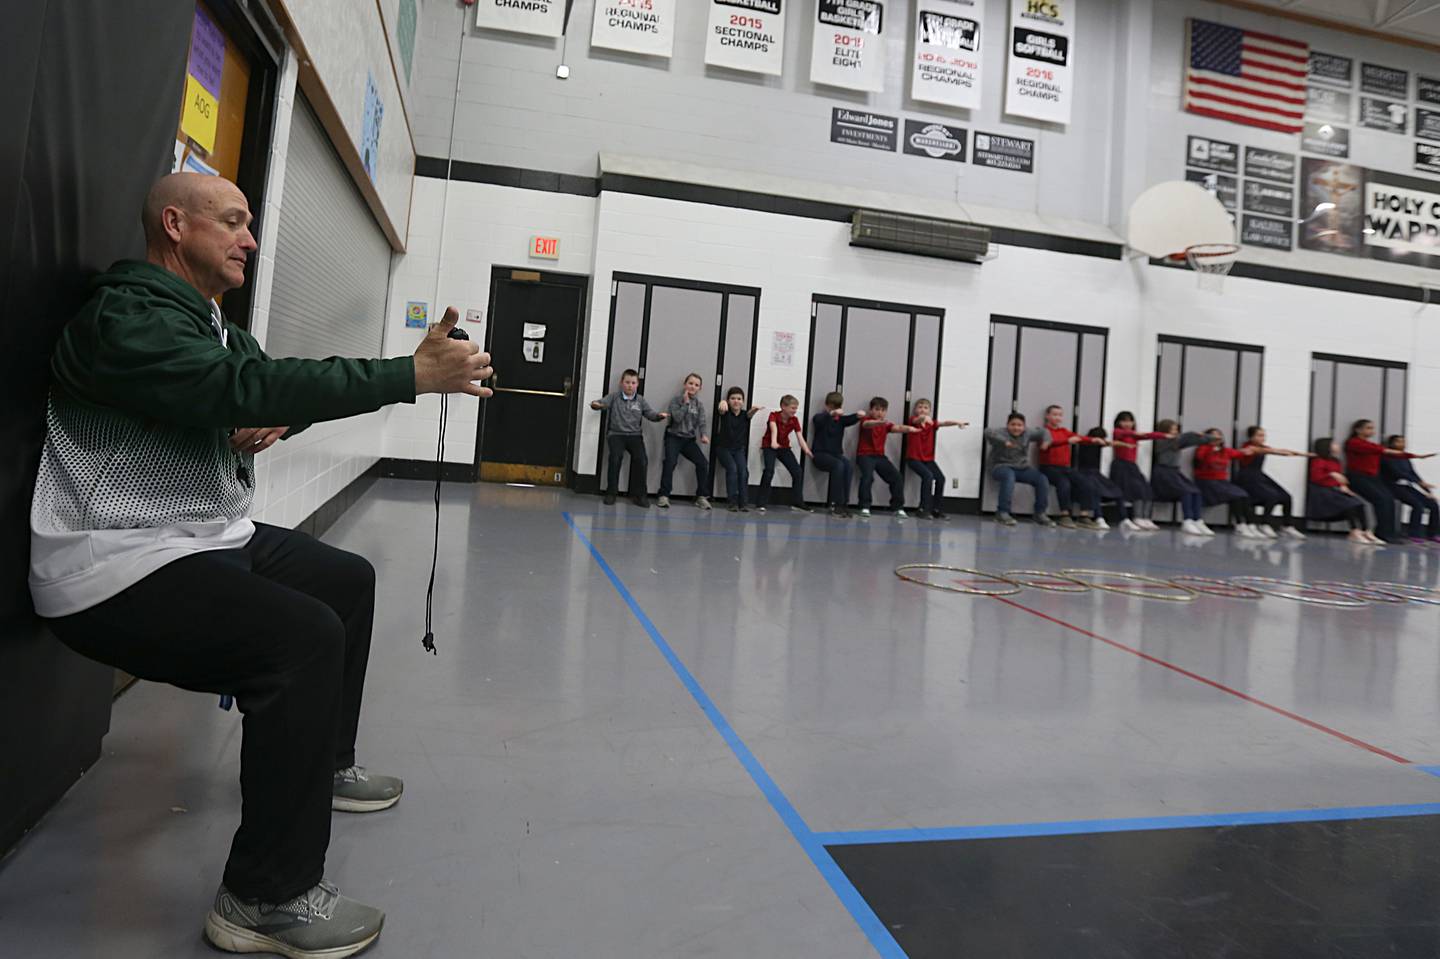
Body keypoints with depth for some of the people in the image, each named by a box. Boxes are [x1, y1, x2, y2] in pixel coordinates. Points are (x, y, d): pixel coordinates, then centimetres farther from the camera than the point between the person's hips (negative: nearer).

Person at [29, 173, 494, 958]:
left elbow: (272, 392, 15)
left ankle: (321, 766, 30)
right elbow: (245, 389, -32)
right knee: (305, 635, -28)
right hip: (120, 565, -11)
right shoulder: (124, 318, -18)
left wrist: (258, 427, -11)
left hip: (214, 537, 11)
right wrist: (412, 376, -32)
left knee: (348, 578, 16)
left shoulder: (211, 324, 15)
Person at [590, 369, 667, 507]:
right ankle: (611, 492, -11)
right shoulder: (614, 397, 6)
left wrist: (660, 415, -18)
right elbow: (602, 402, -5)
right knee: (616, 457, -27)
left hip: (635, 435, 2)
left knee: (641, 459, -21)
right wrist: (595, 404, -29)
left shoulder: (641, 400, 10)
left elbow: (651, 414, 4)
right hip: (616, 434, -1)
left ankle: (639, 494, -4)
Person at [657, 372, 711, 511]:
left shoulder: (699, 404, 9)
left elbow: (703, 422, -4)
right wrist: (686, 402, -15)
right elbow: (677, 418, -16)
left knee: (703, 463, -13)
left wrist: (704, 435, -23)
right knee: (670, 462, -27)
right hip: (674, 437, -3)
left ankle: (701, 497, 0)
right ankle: (664, 496, -19)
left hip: (689, 439, 4)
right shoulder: (676, 400, -1)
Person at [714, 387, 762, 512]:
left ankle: (742, 502, -13)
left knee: (744, 471, -19)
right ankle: (732, 501, -18)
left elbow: (750, 414, -26)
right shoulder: (725, 412, -9)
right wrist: (723, 403, -60)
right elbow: (722, 410, -33)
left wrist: (754, 410, -52)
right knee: (732, 468, -24)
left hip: (739, 449, 2)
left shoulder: (744, 414, -2)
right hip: (723, 448, -2)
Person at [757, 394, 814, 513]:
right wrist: (773, 442, -58)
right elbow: (774, 429, -38)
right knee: (769, 470, -28)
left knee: (798, 472, -5)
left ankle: (797, 502, 11)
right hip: (769, 447, -5)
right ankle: (761, 503, -20)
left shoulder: (795, 420, -5)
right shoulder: (774, 415, -18)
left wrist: (807, 450, -34)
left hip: (784, 448, 5)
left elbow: (800, 437, -15)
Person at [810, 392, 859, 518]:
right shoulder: (820, 417, 0)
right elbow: (818, 420, -26)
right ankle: (835, 504, -29)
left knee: (848, 467, -27)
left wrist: (857, 415, -34)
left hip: (836, 454, 4)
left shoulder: (840, 419, 12)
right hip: (820, 454, -4)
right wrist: (831, 413, -46)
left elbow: (850, 420, -9)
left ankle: (844, 503, -25)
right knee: (839, 465, -32)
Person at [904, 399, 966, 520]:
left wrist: (957, 422, -28)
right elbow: (917, 420, -30)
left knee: (941, 478, -9)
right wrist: (923, 417, -54)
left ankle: (936, 509, 6)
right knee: (928, 475, -26)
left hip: (928, 459, 5)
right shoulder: (913, 420, -7)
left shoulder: (931, 423, 7)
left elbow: (944, 423, -9)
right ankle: (924, 508, -19)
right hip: (913, 458, -5)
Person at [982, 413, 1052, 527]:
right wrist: (1005, 441, -40)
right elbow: (988, 432, -30)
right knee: (1009, 476, -40)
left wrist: (1045, 441, -3)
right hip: (1002, 466, -6)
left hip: (1022, 468, 6)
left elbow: (1042, 432, 19)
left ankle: (1040, 514, -3)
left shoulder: (1027, 434, 8)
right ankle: (1002, 513, -37)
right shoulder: (1001, 432, -10)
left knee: (1042, 479, -15)